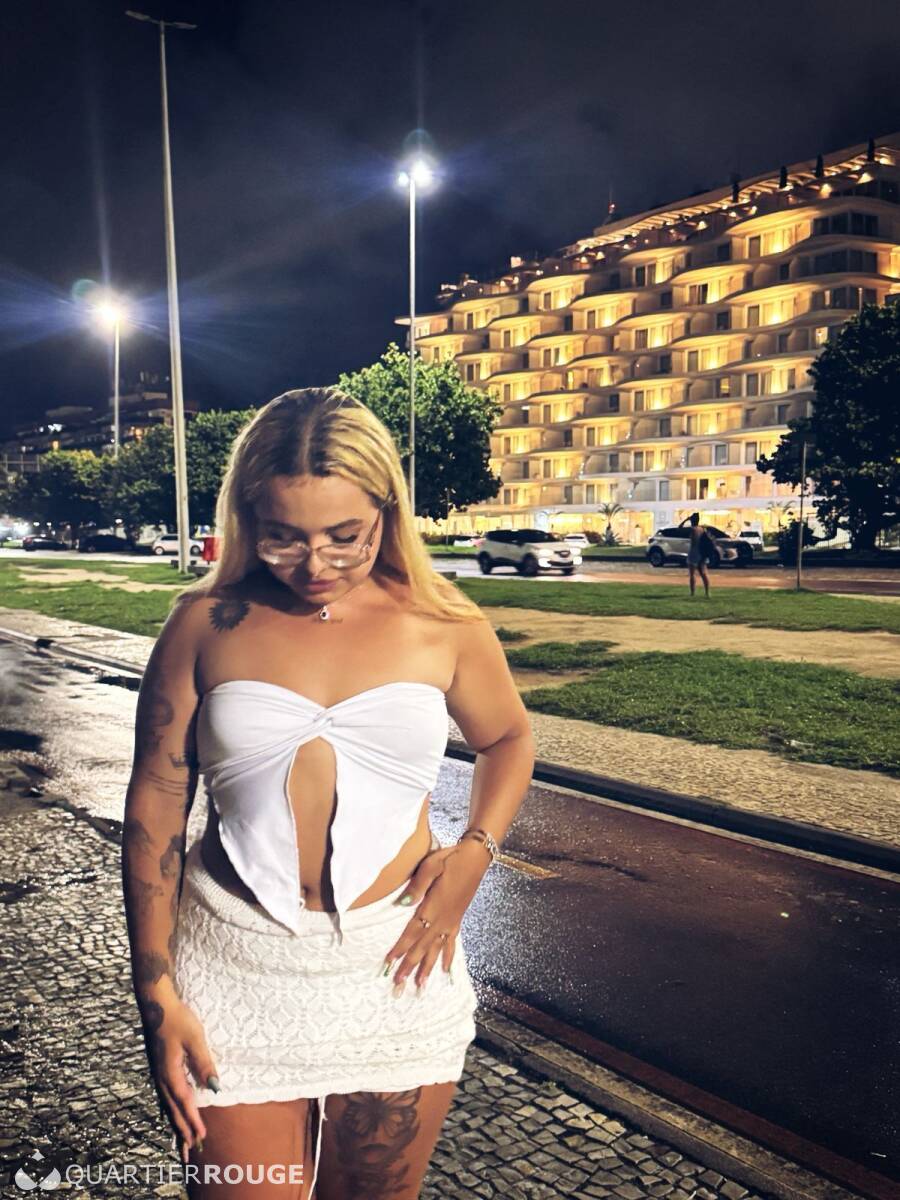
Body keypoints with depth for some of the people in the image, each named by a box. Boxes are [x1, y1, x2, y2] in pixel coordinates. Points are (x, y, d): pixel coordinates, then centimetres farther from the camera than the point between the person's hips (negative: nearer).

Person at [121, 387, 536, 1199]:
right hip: (236, 964, -1)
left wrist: (475, 850, -5)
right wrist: (156, 994, -2)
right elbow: (156, 806, -1)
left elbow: (508, 740, 13)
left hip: (396, 965, 1)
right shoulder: (207, 624, -6)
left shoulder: (442, 625, -4)